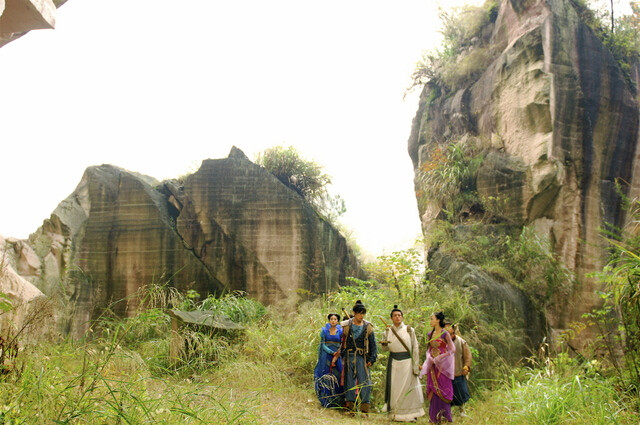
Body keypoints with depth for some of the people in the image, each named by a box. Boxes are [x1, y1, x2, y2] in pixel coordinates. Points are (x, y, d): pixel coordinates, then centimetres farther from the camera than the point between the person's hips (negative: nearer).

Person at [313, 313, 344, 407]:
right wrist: (332, 353, -14)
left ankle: (337, 401, 6)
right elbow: (323, 345, -1)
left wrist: (335, 358, -10)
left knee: (337, 377, -4)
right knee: (326, 378, -2)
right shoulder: (324, 330, 4)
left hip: (337, 357, 0)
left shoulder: (341, 331, 4)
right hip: (326, 356, 0)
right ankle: (326, 401, 6)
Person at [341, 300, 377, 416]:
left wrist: (371, 359, -2)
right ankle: (350, 406, 14)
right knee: (350, 381, 6)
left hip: (362, 358, -1)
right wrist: (343, 357, 6)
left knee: (364, 382, -5)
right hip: (349, 357, 1)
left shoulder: (368, 327, 3)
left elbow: (373, 345, 6)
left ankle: (365, 408, 2)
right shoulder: (347, 326, 4)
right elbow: (343, 342, 9)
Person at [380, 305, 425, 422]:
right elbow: (385, 349, 10)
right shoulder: (388, 331, 6)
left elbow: (415, 348, 0)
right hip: (394, 362, 2)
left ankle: (411, 414, 9)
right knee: (395, 387, 2)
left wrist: (416, 366, -6)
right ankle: (396, 414, 11)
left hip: (407, 361, -2)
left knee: (408, 388, -1)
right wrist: (384, 344, -14)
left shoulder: (410, 330, 1)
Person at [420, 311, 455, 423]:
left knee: (442, 390, -2)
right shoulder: (431, 334, 9)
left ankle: (444, 416, 8)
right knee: (433, 390, 6)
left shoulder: (445, 334, -9)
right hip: (432, 365, 5)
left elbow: (452, 349, -10)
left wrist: (438, 359, -13)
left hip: (442, 366, -5)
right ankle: (434, 417, 13)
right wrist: (430, 358, -5)